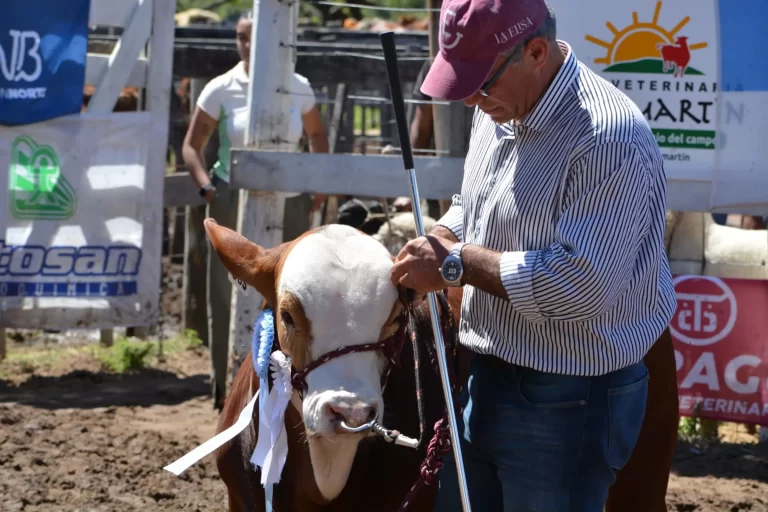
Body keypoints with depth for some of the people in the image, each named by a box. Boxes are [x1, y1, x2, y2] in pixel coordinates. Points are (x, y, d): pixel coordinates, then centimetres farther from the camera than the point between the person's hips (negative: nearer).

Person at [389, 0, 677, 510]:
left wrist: (457, 263, -22)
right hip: (488, 377, 9)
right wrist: (437, 242, 1)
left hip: (571, 399, -9)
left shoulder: (608, 137, -24)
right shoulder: (500, 111, 6)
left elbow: (583, 284, -29)